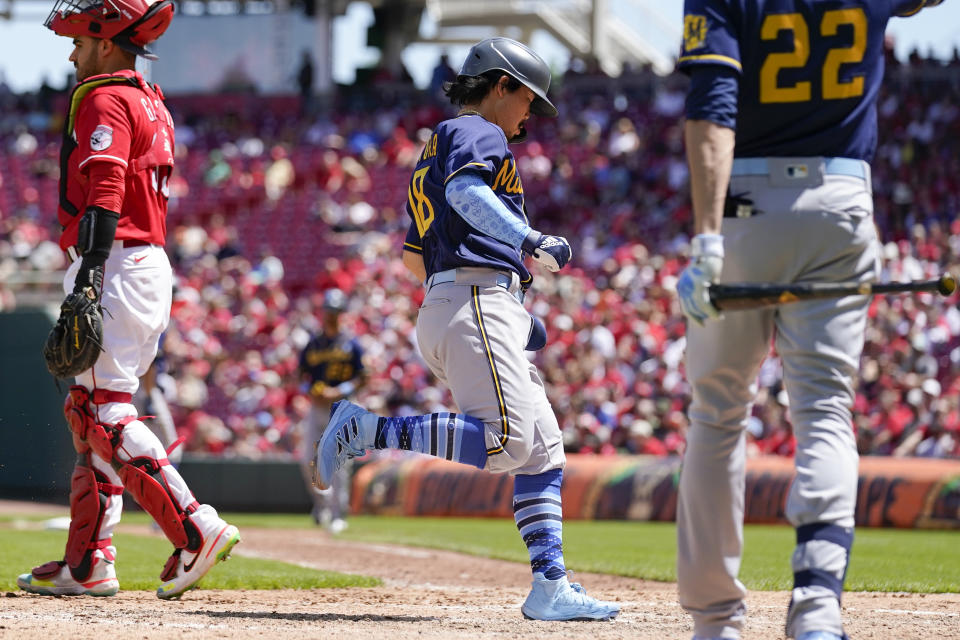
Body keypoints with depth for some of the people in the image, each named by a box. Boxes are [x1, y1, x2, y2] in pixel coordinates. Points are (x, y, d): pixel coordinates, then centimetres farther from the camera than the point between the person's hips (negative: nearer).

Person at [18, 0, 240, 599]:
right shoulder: (152, 105, 21)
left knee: (105, 413, -13)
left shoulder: (105, 100, -9)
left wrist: (87, 280, -27)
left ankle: (196, 528, -23)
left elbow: (105, 195, -20)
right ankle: (89, 562, 13)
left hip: (116, 265, -10)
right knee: (89, 412, 12)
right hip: (153, 265, 10)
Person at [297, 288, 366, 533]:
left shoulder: (351, 345, 1)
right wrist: (310, 391, -6)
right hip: (316, 408, 4)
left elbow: (362, 379, -2)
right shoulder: (312, 345, 12)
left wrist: (339, 392, -15)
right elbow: (303, 376, 16)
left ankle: (339, 514, -6)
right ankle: (322, 501, 22)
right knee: (307, 459, 0)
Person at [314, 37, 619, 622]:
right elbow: (465, 190, -23)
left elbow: (413, 256, 32)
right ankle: (366, 431, -17)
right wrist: (529, 241, -31)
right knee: (505, 440, -23)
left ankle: (550, 586, -2)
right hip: (479, 296, -11)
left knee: (544, 449, 5)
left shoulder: (436, 148, 29)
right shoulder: (477, 133, 1)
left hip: (446, 308, 11)